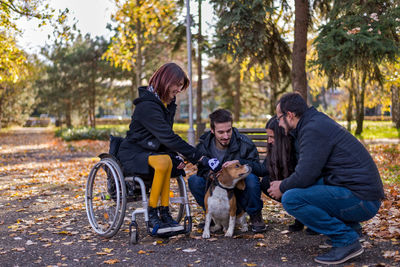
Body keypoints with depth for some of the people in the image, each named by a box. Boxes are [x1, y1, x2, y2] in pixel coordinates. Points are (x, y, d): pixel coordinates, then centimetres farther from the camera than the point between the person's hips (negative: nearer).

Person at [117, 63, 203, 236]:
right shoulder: (147, 106, -20)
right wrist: (197, 156, -28)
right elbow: (167, 137, -28)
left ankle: (164, 214, -19)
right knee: (163, 161, -36)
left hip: (152, 153, 9)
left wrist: (176, 157, -6)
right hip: (132, 156, -9)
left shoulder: (168, 104, 10)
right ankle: (152, 217, -24)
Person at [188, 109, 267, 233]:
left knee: (251, 178, -34)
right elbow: (202, 171, -9)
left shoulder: (244, 143, -13)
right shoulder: (203, 147, -7)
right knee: (194, 180, -22)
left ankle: (255, 217, -8)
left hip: (240, 191, -2)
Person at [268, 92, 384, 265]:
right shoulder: (317, 122, 16)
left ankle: (346, 240, -11)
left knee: (291, 198, -20)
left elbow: (304, 176, -19)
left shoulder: (313, 129, -15)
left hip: (360, 199, -10)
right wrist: (284, 184, 19)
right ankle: (347, 224, 17)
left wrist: (282, 188, 0)